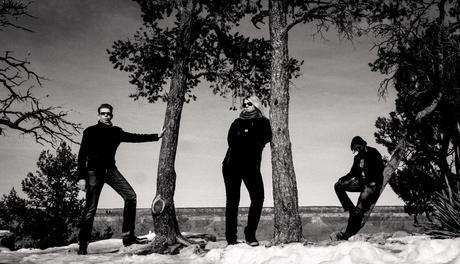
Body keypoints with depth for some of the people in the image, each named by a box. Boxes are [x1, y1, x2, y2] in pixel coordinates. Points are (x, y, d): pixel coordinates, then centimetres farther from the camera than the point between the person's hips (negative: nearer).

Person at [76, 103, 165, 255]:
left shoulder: (116, 131, 12)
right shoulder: (90, 131, 0)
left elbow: (134, 137, 18)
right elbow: (82, 155, -5)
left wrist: (156, 136, 17)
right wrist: (81, 177, -13)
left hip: (110, 170, 4)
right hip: (94, 171, -4)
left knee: (130, 196, -10)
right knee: (91, 208, -6)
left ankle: (128, 236, -4)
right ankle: (83, 245, 6)